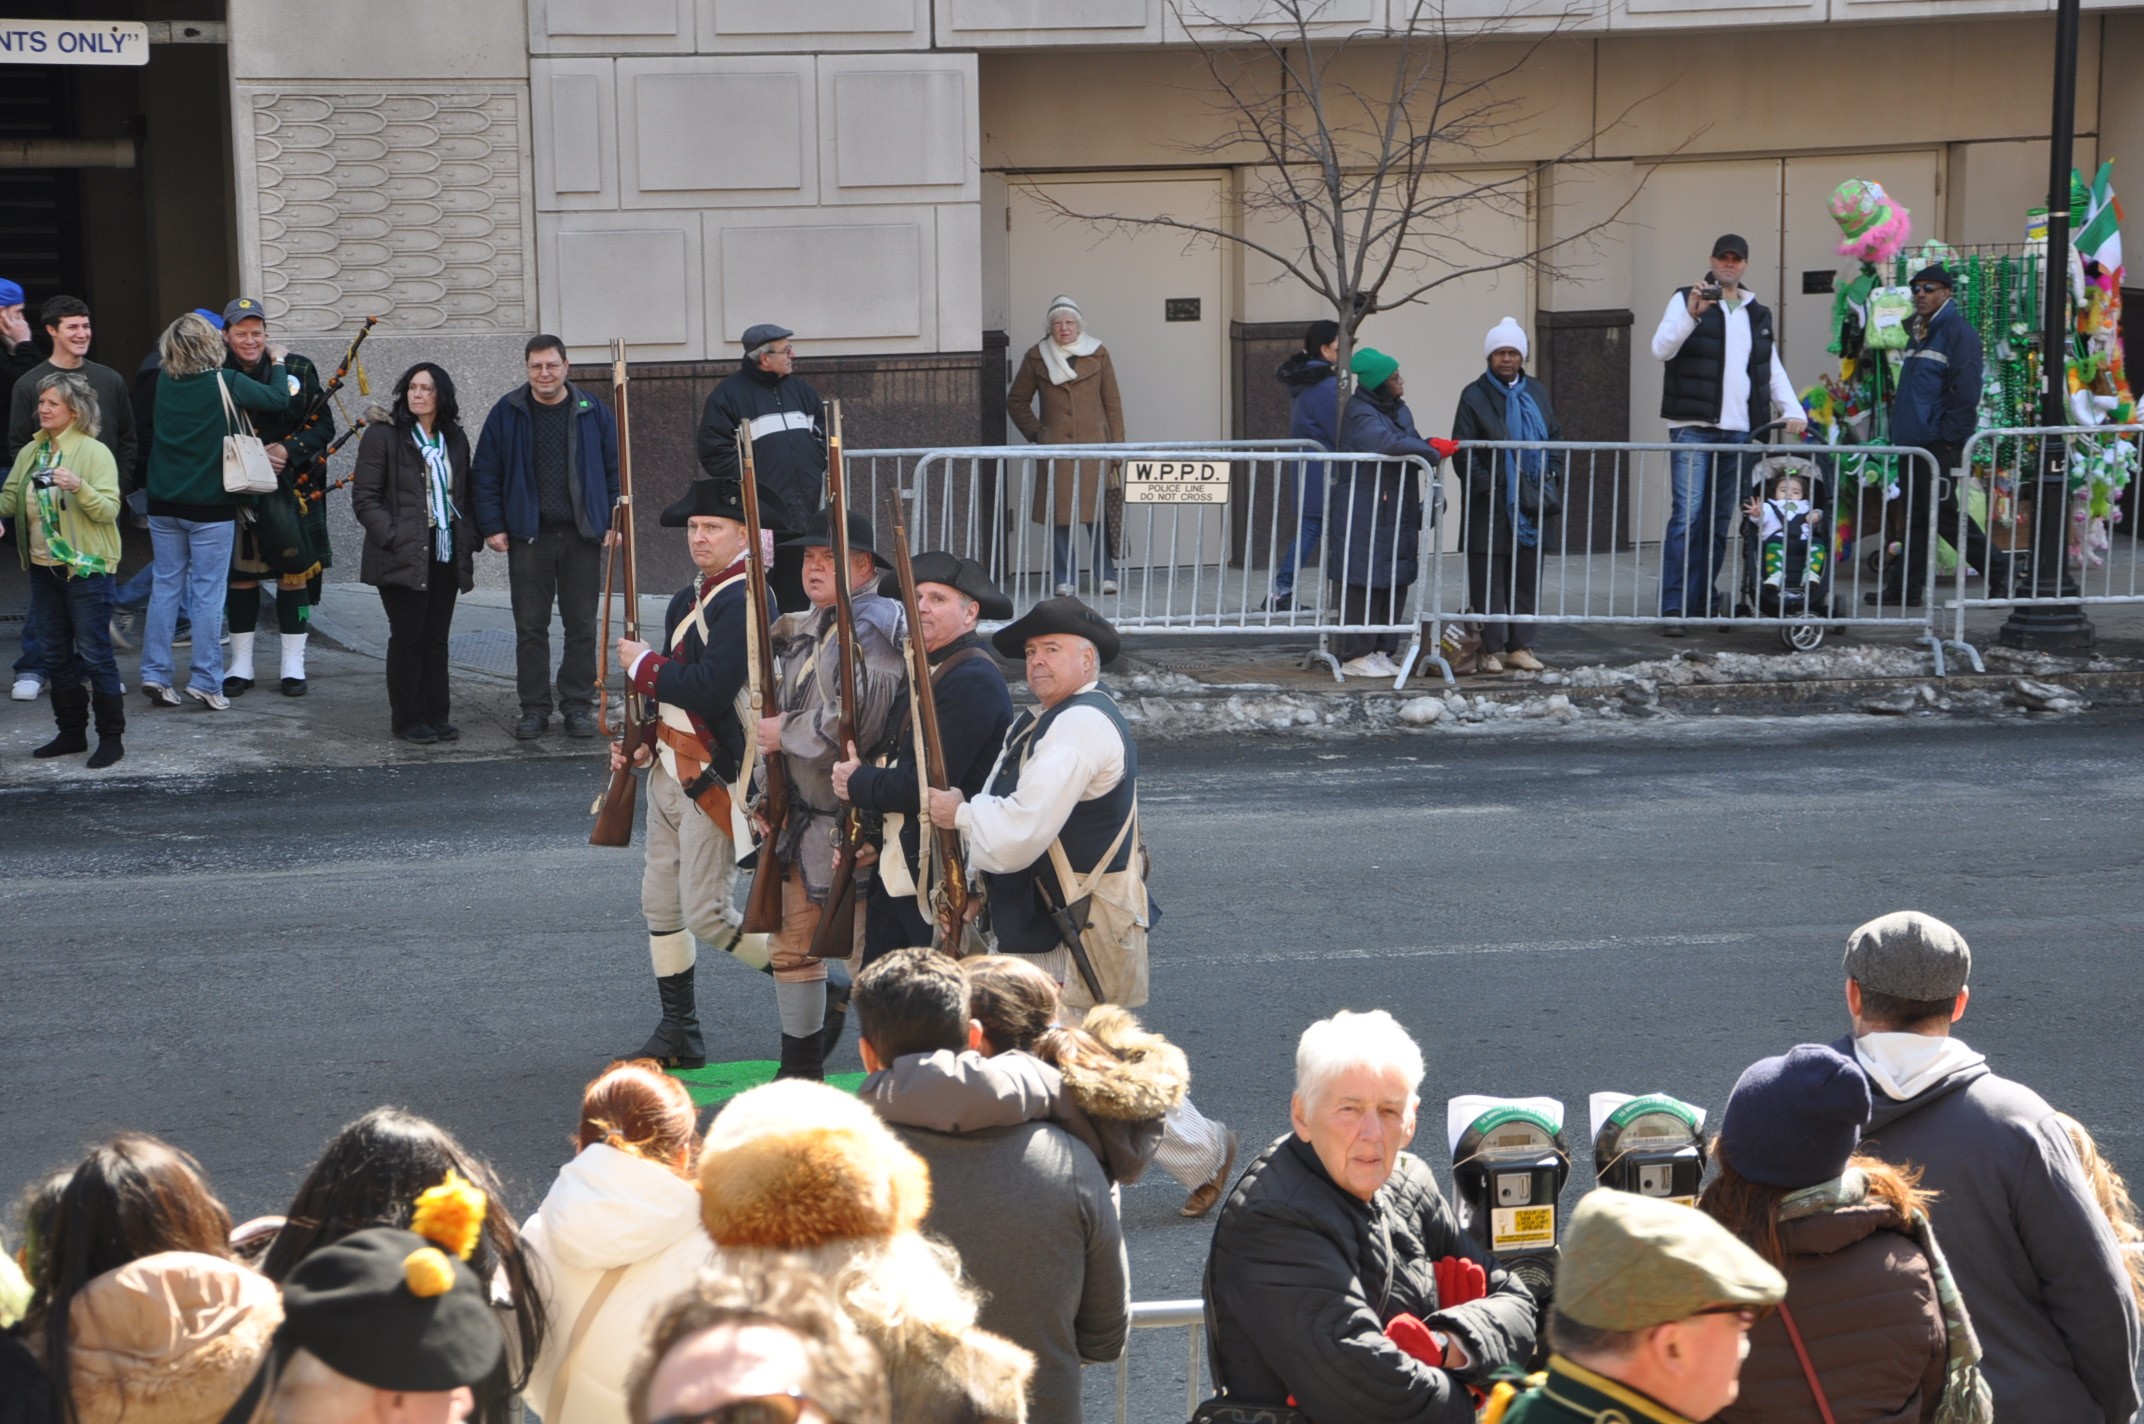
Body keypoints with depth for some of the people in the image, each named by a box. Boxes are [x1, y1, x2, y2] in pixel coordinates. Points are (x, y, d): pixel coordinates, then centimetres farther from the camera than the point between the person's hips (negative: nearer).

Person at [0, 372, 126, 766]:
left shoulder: (94, 452, -9)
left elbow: (109, 509, -16)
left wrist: (78, 487, -32)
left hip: (86, 568, -7)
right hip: (44, 567, 7)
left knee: (94, 655, -4)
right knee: (55, 655, 12)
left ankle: (112, 737, 4)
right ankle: (71, 733, 23)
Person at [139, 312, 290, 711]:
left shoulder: (164, 382, 1)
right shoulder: (227, 383, -12)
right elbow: (279, 399, -6)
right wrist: (277, 362, 12)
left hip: (164, 504, 4)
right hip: (211, 505, -4)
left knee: (166, 586, 9)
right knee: (207, 592, 0)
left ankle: (155, 674, 7)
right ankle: (205, 680, -1)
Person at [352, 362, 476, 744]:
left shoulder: (454, 440, 14)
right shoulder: (383, 436, -3)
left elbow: (464, 495, 20)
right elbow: (364, 497, -7)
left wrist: (467, 538, 4)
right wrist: (392, 538, -16)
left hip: (445, 555, 5)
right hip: (403, 555, -5)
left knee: (437, 637, 7)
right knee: (408, 636, -2)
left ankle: (437, 715, 13)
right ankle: (406, 719, 6)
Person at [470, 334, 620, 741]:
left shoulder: (592, 412, 3)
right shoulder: (507, 413, 2)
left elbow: (614, 469, 8)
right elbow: (484, 474, 4)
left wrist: (614, 521, 1)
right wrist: (492, 526, -2)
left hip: (582, 536, 0)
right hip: (528, 536, 0)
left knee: (582, 626, 5)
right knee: (530, 627, 4)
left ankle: (578, 706, 13)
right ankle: (534, 708, 11)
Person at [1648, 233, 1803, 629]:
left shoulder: (1758, 314, 19)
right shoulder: (1687, 299, 3)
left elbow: (1773, 370, 21)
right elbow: (1661, 349, -10)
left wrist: (1792, 410, 6)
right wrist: (1692, 313, -23)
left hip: (1739, 432, 5)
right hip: (1693, 428, -5)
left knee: (1719, 521, 8)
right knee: (1687, 517, -11)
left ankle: (1702, 603, 15)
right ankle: (1673, 608, -11)